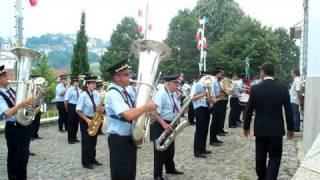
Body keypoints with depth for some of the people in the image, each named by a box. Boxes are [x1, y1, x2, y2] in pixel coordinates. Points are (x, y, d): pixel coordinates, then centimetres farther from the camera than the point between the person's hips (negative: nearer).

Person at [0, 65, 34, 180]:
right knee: (14, 157, 7)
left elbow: (24, 106, 15)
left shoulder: (13, 90, 7)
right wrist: (22, 104, -33)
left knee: (24, 155, 18)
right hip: (13, 128, -7)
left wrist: (30, 102, -4)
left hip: (25, 125, 7)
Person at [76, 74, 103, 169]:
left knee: (93, 141, 14)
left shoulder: (97, 94, 1)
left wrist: (101, 110, -10)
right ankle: (85, 162, 13)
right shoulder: (83, 95, -16)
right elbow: (78, 110, -15)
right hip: (85, 120, -6)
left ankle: (92, 159, 28)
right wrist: (87, 120, -19)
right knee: (86, 142, 1)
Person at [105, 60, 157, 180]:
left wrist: (144, 109, 2)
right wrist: (147, 106, -22)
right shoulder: (113, 94, -21)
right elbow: (129, 115, -34)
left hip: (130, 138, 9)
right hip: (119, 140, -9)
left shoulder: (123, 91, 9)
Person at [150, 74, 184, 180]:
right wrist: (164, 125, -32)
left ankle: (170, 169, 39)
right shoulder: (161, 94, -21)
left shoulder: (174, 94, 6)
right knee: (160, 150, 2)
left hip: (170, 124, 9)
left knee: (170, 149, 21)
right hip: (160, 125, -8)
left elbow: (177, 109, 16)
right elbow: (155, 113, -27)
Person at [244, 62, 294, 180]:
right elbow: (288, 110, -2)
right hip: (276, 129, -1)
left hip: (260, 128, 1)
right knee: (274, 156, 6)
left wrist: (246, 126, 7)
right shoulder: (283, 88, -6)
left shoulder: (255, 88, -8)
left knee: (260, 155, 15)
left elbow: (249, 110, -4)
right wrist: (290, 128, 9)